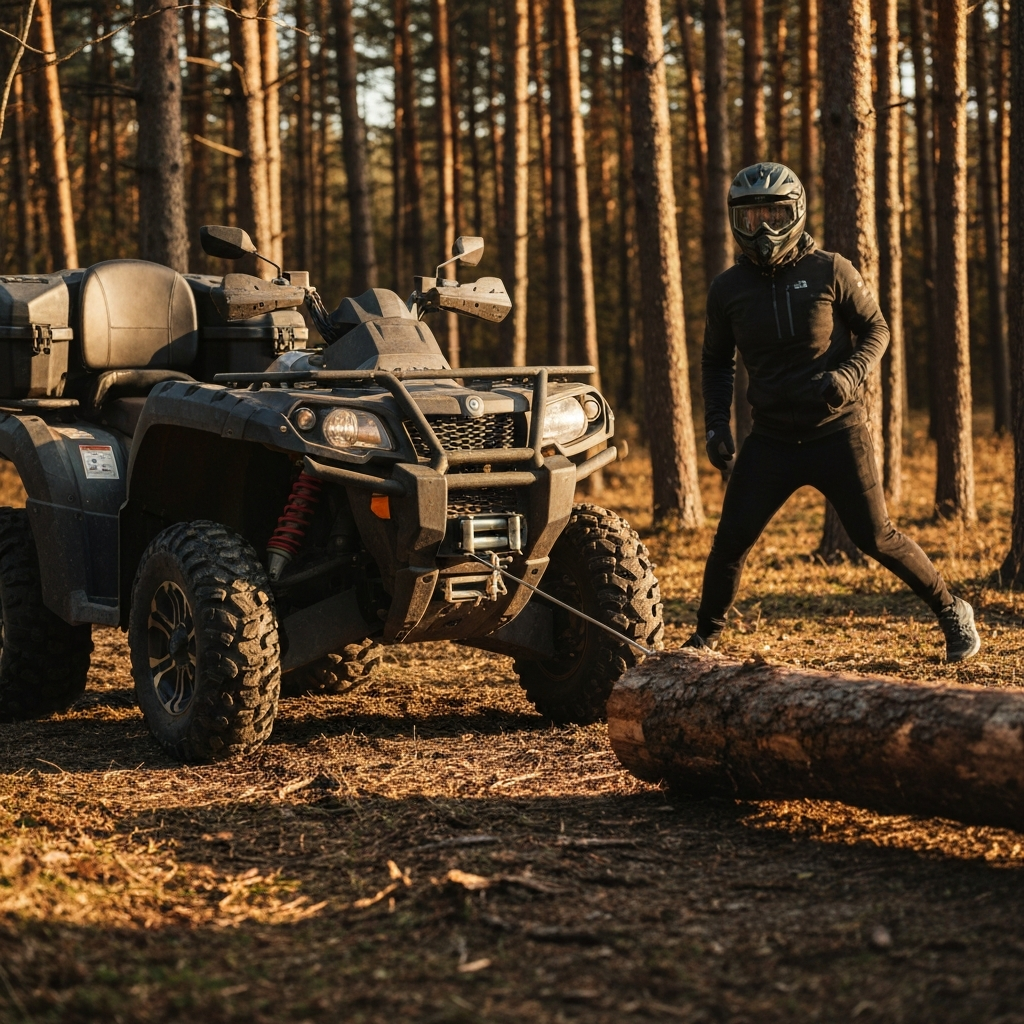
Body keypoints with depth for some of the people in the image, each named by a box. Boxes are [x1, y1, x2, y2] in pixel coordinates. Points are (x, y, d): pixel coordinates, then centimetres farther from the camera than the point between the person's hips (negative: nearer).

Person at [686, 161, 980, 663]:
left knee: (875, 537, -3)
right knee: (731, 541, -3)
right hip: (771, 440, 3)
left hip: (837, 432, -2)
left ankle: (951, 612, 17)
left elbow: (876, 330, 2)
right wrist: (716, 424, 5)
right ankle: (706, 635, 17)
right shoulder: (728, 289, 1)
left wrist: (848, 375, -16)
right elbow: (716, 361, 15)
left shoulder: (830, 271, -7)